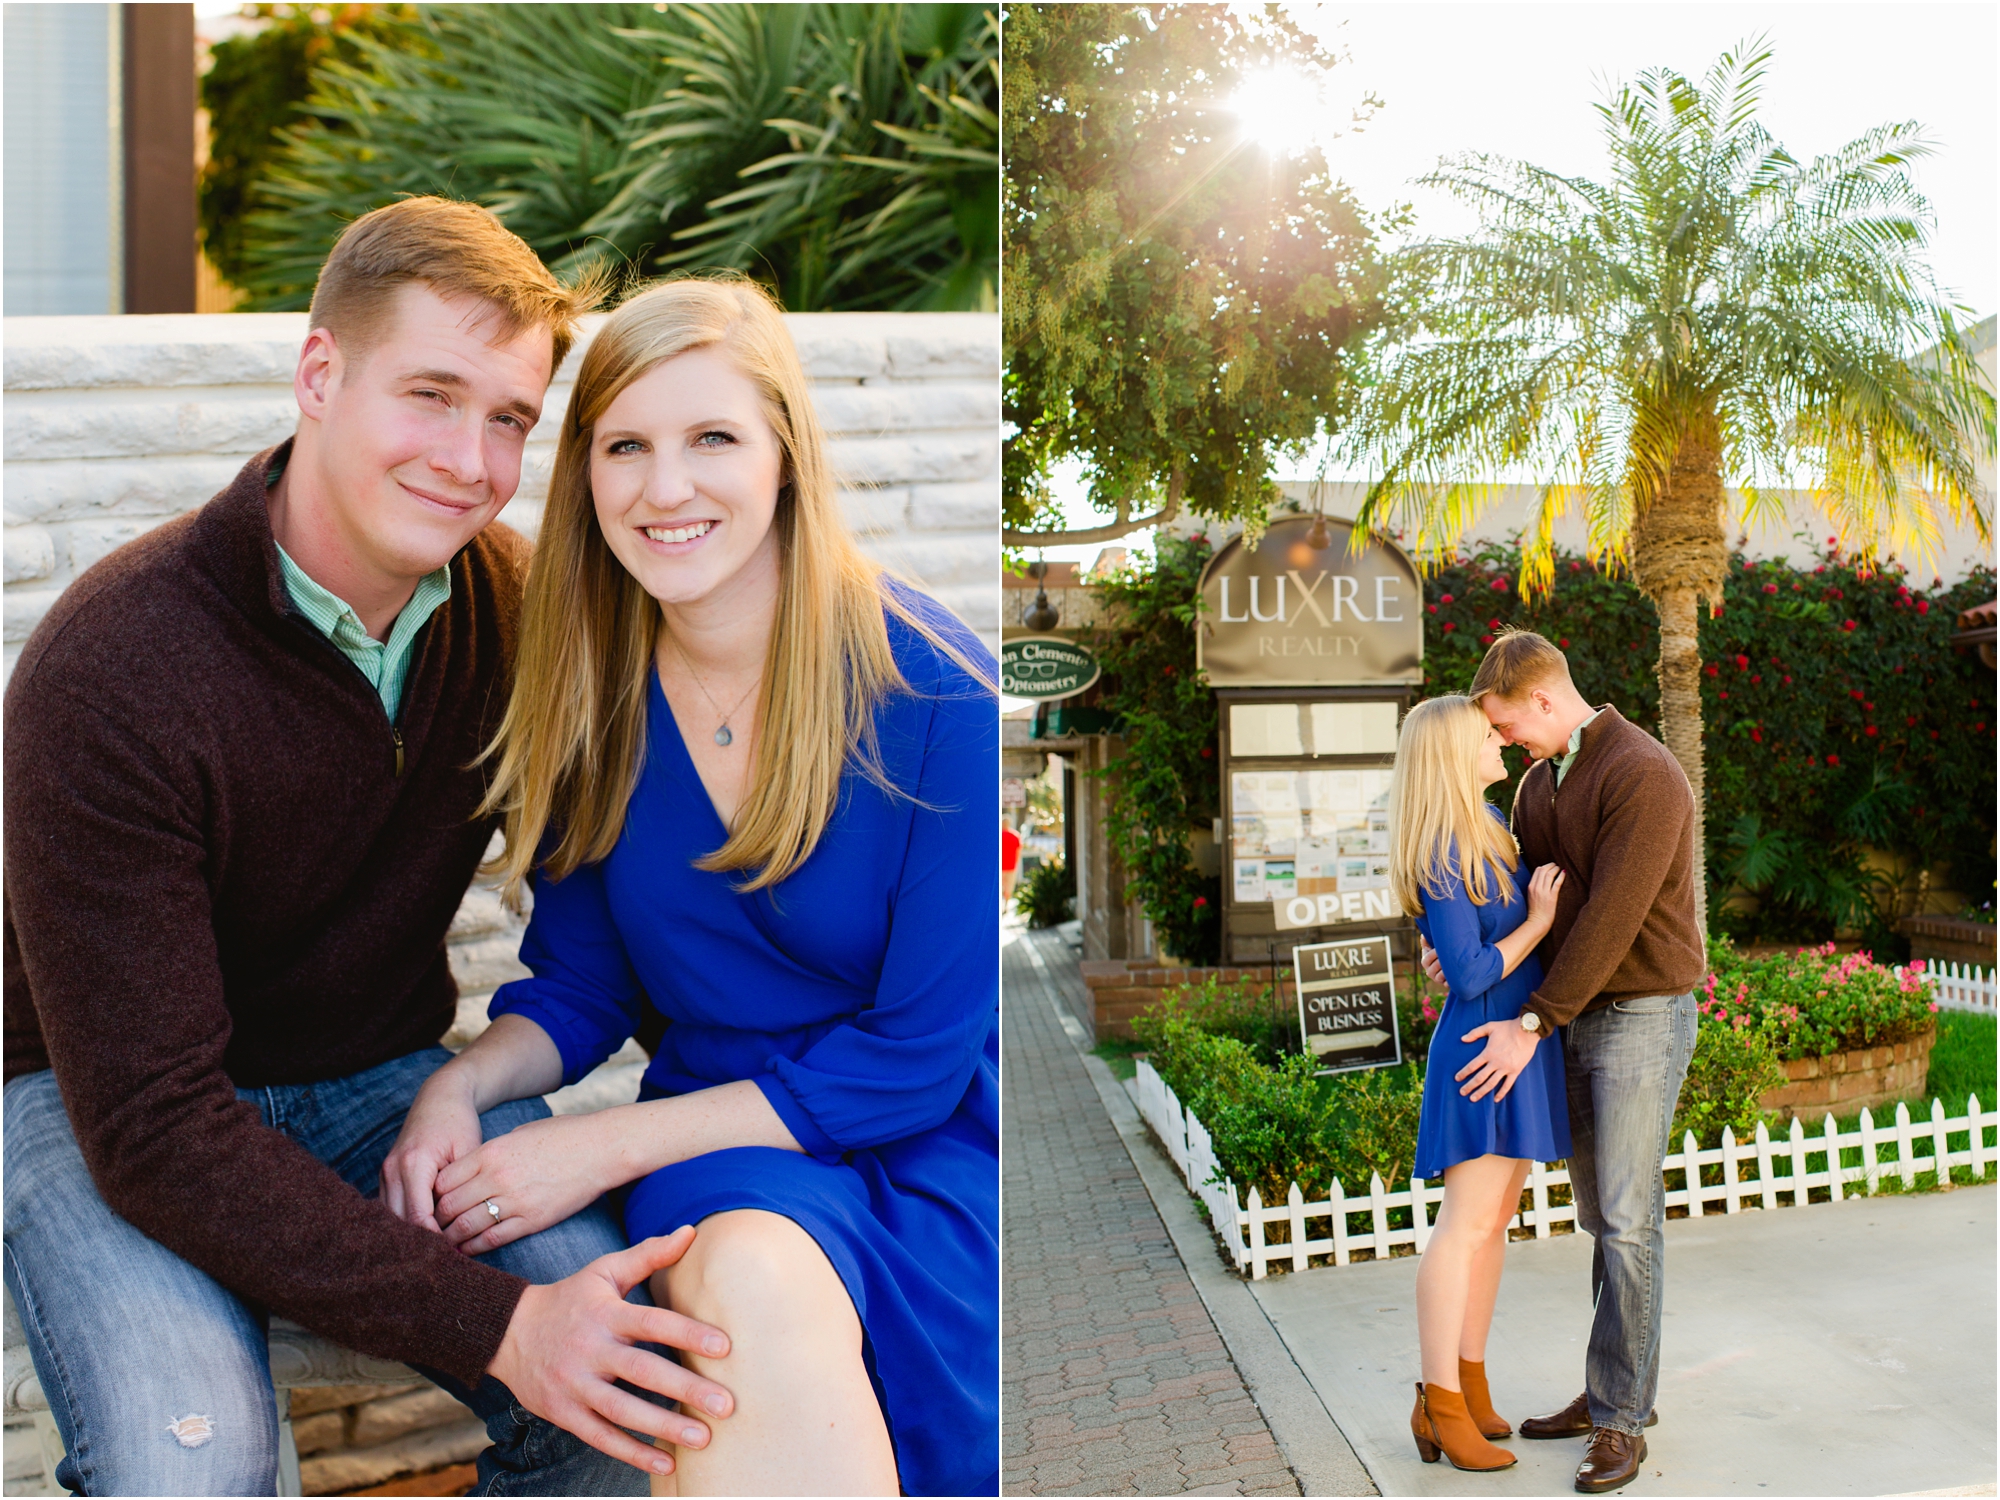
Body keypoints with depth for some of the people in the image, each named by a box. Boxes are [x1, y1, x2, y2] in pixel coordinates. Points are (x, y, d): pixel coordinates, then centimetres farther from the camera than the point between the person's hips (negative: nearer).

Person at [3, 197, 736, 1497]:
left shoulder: (517, 609, -9)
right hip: (108, 1106, -3)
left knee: (644, 1384, -19)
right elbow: (155, 1125, -25)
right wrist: (493, 1322, -33)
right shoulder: (108, 671, -24)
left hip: (385, 1076, 3)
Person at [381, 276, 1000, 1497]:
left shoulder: (937, 694, -16)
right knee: (749, 1279, -33)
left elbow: (917, 1054, -13)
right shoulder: (586, 702, 0)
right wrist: (461, 1087, -11)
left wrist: (607, 1147, -14)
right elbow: (580, 987, 11)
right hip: (729, 1135, 3)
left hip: (938, 1141, -2)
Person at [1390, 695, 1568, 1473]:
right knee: (1466, 1222, -6)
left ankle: (1468, 1384, 23)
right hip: (1484, 1039, -10)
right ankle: (1438, 1403, 3)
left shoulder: (1489, 823, 10)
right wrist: (1538, 921, -11)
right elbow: (1469, 975, -19)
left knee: (1496, 1217, 13)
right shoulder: (1444, 856, -18)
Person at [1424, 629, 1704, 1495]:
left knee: (1628, 1222, -6)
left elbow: (1611, 917, -25)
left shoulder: (1644, 776, -21)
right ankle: (1615, 1393, 24)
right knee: (1602, 1217, 13)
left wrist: (1533, 1026, -24)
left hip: (1644, 1018, -9)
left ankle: (1621, 1420, 6)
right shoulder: (1543, 780, 9)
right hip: (1580, 1019, 9)